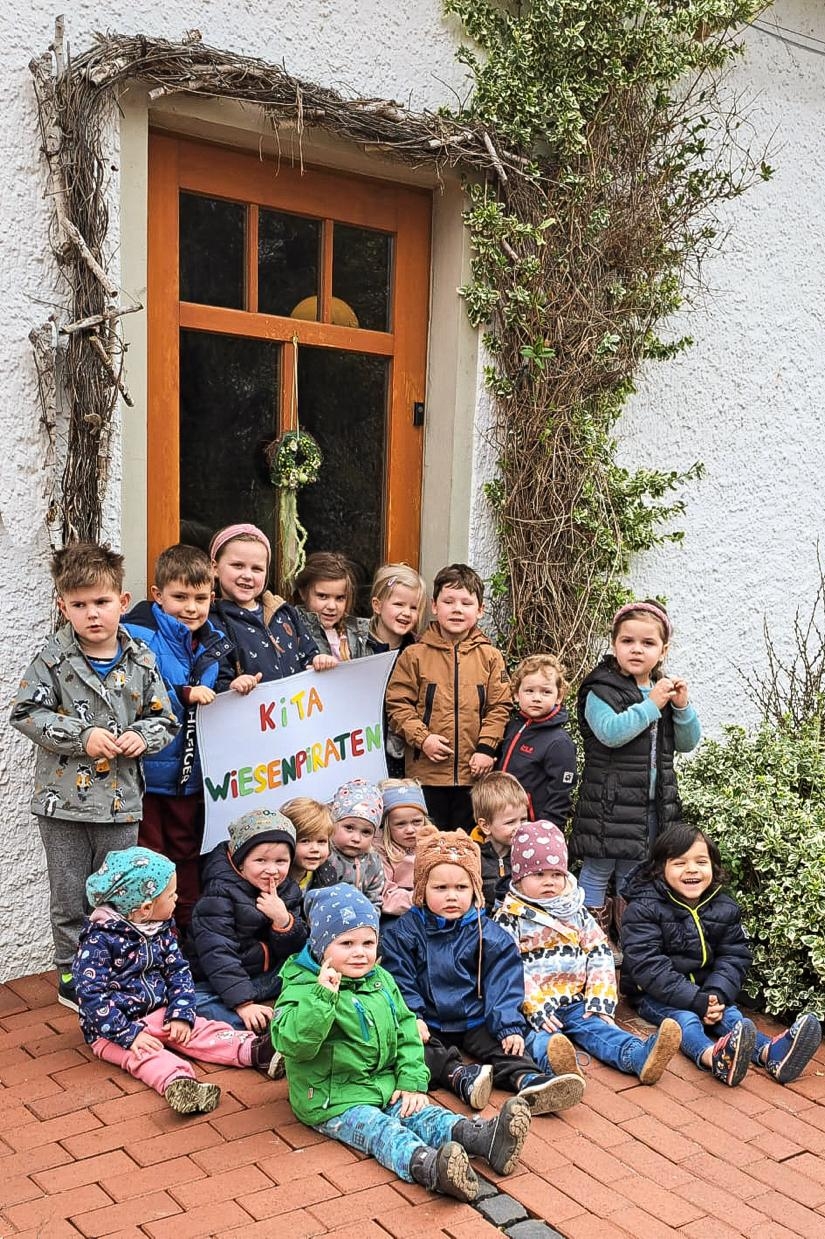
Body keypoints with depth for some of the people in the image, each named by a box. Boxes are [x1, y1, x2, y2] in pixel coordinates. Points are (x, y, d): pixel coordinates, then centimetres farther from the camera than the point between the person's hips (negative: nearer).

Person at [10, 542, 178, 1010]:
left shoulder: (141, 661, 0)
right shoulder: (53, 659, -6)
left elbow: (166, 719, 7)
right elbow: (25, 713, -9)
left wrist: (142, 736, -15)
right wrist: (82, 736, -18)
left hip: (120, 798, 2)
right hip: (64, 798, -1)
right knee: (70, 896, 10)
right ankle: (72, 978, 27)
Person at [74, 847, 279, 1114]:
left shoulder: (162, 929, 5)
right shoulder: (99, 940, -17)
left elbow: (178, 971, 6)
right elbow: (92, 996, -21)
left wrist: (181, 1014, -10)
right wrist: (129, 1034, -27)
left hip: (160, 1014, 7)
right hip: (113, 1029, -7)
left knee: (203, 1030, -13)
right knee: (144, 1053, -33)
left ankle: (255, 1051, -28)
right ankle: (177, 1082, -58)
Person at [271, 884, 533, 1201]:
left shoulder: (381, 980, 9)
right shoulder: (303, 987, -14)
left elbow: (406, 1031, 12)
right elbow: (292, 1043, -27)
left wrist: (412, 1081, 0)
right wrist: (322, 995, -36)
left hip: (386, 1087, 7)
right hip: (334, 1101, -7)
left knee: (423, 1113, -16)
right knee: (382, 1130, -29)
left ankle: (482, 1137, -38)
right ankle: (428, 1166, -55)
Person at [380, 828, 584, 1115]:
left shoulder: (489, 934, 1)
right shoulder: (403, 932, -2)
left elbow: (503, 983, -3)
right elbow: (400, 981, -3)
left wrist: (510, 1026, -14)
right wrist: (413, 1018, -16)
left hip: (476, 1022, 1)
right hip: (428, 1025, -1)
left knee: (504, 1046, -22)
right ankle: (460, 1077, -47)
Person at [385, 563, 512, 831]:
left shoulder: (490, 657, 3)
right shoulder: (414, 655, -1)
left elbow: (499, 707, 2)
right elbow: (398, 704, -2)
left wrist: (486, 748, -8)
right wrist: (421, 738, -13)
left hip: (474, 771, 1)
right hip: (425, 771, -1)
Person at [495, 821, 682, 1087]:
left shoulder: (577, 913, 15)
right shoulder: (509, 918, -1)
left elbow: (600, 956, 11)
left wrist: (600, 1002, -2)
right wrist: (534, 1009, -20)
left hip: (575, 1003, 4)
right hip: (532, 1009, -4)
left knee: (595, 1025, -22)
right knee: (539, 1039, -33)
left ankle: (640, 1057, -49)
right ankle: (554, 1064, -65)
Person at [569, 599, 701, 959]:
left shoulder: (664, 689, 10)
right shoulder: (601, 690, -11)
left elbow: (687, 743, 9)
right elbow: (611, 732, -27)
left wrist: (682, 707, -7)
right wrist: (651, 705, -25)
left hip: (652, 805, 6)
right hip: (609, 804, -6)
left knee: (632, 877, 18)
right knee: (597, 874, 3)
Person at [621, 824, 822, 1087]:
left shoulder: (725, 908, 3)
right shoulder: (643, 908, -15)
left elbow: (735, 957, 0)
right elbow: (648, 966, -22)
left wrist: (717, 994, -20)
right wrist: (695, 1001, -28)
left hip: (705, 991, 6)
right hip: (656, 995, -5)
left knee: (730, 1014, -20)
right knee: (685, 1018, -31)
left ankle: (770, 1052, -48)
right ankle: (713, 1056, -62)